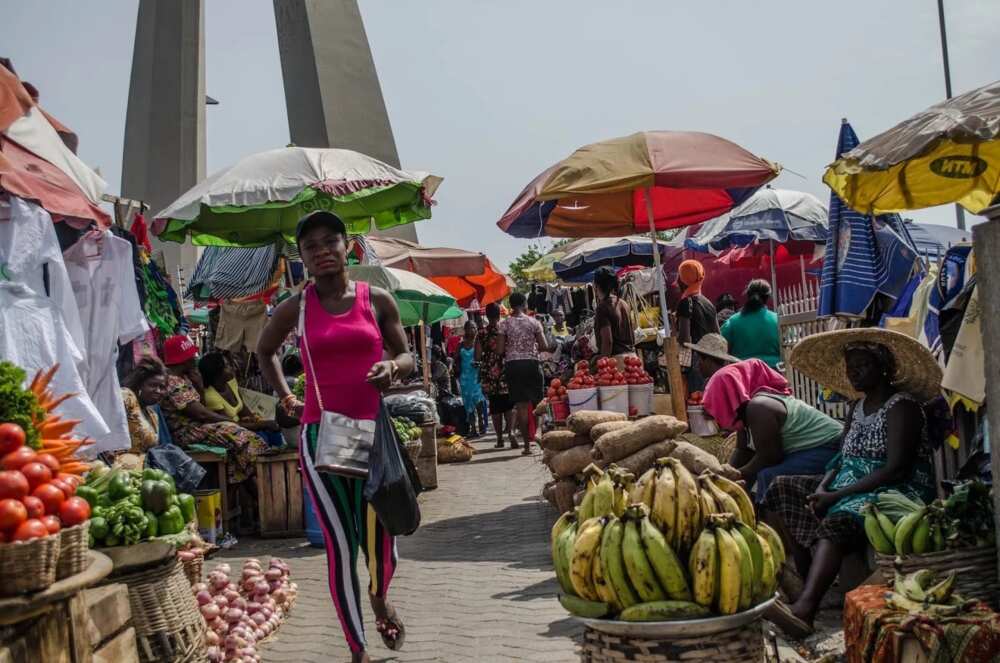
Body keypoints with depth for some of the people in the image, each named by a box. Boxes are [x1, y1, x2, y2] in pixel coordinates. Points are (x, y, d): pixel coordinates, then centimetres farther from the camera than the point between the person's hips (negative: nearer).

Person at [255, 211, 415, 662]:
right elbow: (264, 350, 21)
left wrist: (392, 367, -13)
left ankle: (380, 598, 43)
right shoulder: (295, 307, 2)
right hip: (319, 435, 0)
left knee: (380, 538, 6)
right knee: (340, 545, 2)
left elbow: (407, 357, 9)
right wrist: (284, 396, 11)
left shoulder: (376, 299, 1)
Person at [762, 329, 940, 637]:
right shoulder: (859, 406, 16)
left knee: (837, 521, -37)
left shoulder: (902, 406, -10)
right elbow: (843, 459, 13)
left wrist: (836, 496, -22)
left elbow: (896, 470, -20)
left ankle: (805, 607, -54)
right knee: (781, 491, -4)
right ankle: (806, 580, -11)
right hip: (851, 486, 9)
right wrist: (822, 488, -9)